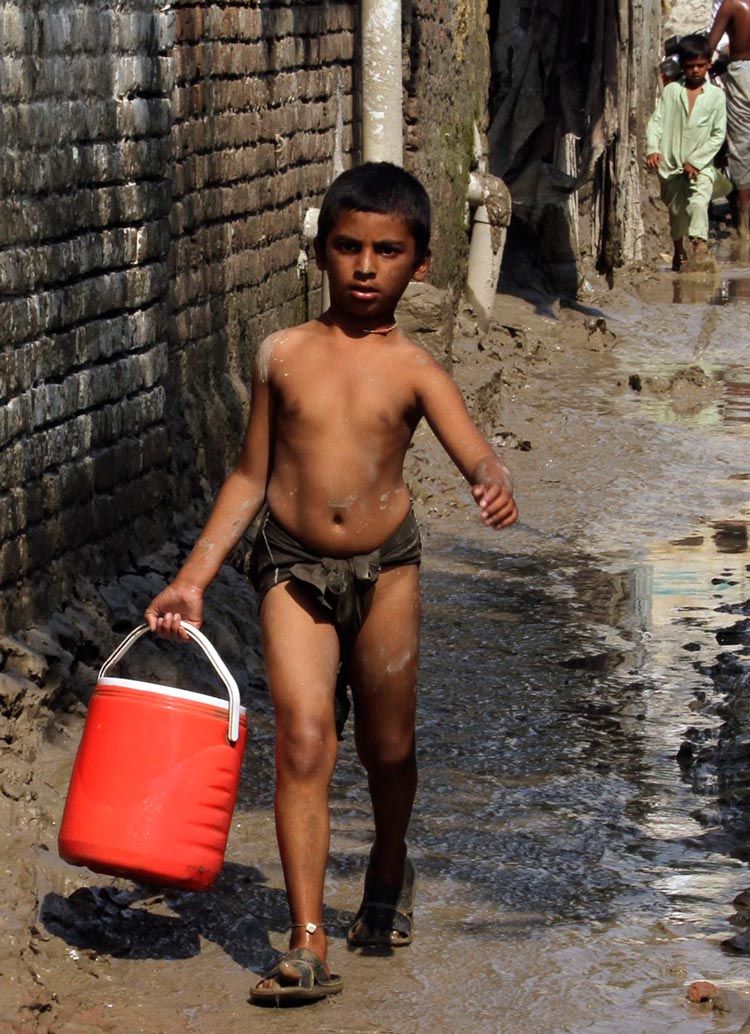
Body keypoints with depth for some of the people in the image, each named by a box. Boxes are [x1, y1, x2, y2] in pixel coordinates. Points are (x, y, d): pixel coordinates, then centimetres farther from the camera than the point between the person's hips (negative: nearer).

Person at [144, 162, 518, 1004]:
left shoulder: (412, 369, -4)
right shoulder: (283, 356, 0)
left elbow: (478, 458, -14)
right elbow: (251, 476, 7)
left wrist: (495, 489, -39)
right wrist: (193, 578, 5)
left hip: (384, 567, 0)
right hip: (293, 569, 0)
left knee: (387, 746, 13)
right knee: (304, 740, -12)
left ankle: (390, 869, 44)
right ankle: (308, 944, -12)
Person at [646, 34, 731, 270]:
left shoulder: (716, 95, 1)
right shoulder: (671, 91, 5)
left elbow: (718, 135, -1)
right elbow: (656, 122, 0)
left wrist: (696, 161, -9)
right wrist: (652, 149, -18)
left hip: (701, 164, -2)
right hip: (672, 164, 2)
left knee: (699, 201, -25)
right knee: (676, 210, 9)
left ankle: (700, 245, -38)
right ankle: (678, 252, 30)